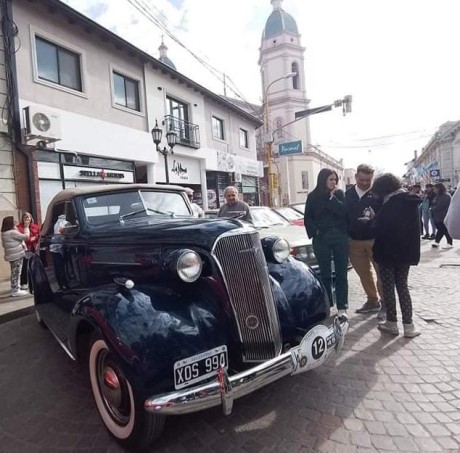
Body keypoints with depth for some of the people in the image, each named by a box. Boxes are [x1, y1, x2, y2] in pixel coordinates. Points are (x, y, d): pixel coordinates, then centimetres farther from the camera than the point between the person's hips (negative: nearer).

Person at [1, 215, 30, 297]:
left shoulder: (4, 233, 13)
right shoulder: (12, 232, -18)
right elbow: (26, 236, -14)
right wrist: (26, 227, -2)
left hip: (11, 255, 10)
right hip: (17, 255, -10)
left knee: (15, 273, 15)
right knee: (16, 273, -4)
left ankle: (15, 289, 21)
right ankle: (15, 291, 1)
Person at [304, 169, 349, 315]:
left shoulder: (339, 194, 6)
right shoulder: (313, 196, 3)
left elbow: (343, 211, -9)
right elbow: (308, 218, 5)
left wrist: (332, 197, -11)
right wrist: (315, 231, -9)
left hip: (340, 237, 1)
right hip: (321, 239, -1)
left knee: (341, 273, 3)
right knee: (325, 273, 6)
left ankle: (342, 307, 9)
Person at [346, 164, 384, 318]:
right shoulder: (348, 194, 7)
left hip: (375, 240, -4)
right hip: (354, 241, 5)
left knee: (382, 272, 1)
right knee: (364, 273, 14)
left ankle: (384, 303, 12)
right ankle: (373, 301, 29)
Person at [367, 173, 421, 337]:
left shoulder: (391, 204, -18)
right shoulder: (411, 202, 8)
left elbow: (378, 227, -20)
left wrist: (372, 220, 1)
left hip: (388, 252, -7)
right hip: (406, 251, 7)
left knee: (388, 288, 5)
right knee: (402, 286, 14)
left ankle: (392, 323, 14)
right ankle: (408, 325, 13)